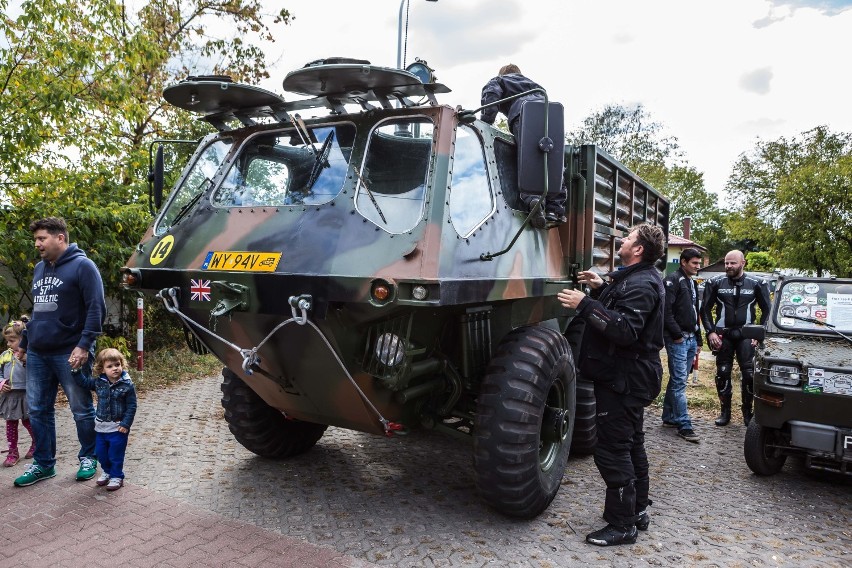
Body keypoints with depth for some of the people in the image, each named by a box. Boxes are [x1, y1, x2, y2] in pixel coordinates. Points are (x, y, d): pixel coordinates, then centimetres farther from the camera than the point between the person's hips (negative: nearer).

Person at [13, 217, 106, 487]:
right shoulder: (39, 269, 15)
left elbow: (96, 309, -14)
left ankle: (88, 458, 19)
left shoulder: (82, 266, -8)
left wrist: (84, 345, -21)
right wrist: (24, 343, 23)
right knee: (38, 410, 11)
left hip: (70, 354, -7)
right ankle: (43, 463, 23)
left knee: (82, 410, 4)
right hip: (37, 354, 7)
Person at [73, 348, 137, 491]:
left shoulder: (127, 385, -16)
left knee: (115, 454, 4)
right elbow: (84, 382, 11)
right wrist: (76, 370, -3)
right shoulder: (99, 382, -3)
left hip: (118, 428, -5)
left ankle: (117, 476, 22)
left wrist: (126, 424, -17)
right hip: (101, 426, 5)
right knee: (101, 452, 18)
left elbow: (132, 406, -13)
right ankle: (107, 471, 39)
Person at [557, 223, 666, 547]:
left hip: (623, 379, -11)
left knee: (612, 450, -5)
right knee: (631, 445, 20)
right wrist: (601, 289, 10)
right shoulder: (638, 278, 14)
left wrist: (585, 305, -33)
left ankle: (622, 526, 6)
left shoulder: (641, 285, -20)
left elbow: (625, 330, -31)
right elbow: (622, 311, 22)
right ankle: (637, 511, 34)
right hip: (631, 377, 11)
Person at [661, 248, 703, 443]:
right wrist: (677, 335, -18)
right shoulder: (673, 281, -9)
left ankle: (669, 417, 22)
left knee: (677, 380, 13)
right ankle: (684, 425, -6)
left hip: (690, 339, 9)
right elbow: (666, 310, -18)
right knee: (679, 381, -8)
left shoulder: (692, 284, 19)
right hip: (677, 339, -9)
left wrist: (698, 340, 22)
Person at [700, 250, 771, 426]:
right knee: (722, 373, 3)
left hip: (745, 336, -1)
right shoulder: (715, 283, 2)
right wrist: (710, 332, -3)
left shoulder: (756, 284, 2)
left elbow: (766, 310, 8)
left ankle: (747, 411, 13)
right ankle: (725, 411, 16)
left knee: (750, 374, -5)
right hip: (723, 335, 1)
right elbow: (705, 309, 6)